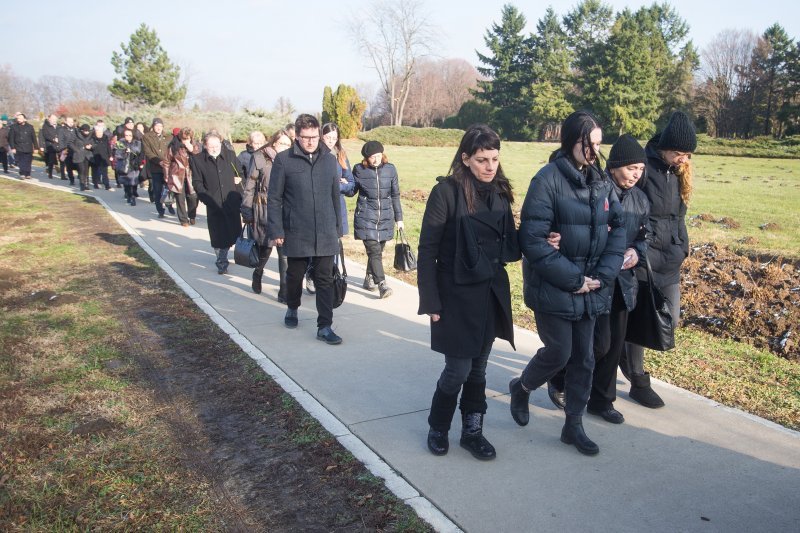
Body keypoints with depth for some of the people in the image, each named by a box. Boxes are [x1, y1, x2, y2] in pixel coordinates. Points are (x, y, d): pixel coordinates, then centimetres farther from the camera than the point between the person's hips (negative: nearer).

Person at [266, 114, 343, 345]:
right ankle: (292, 309, 41)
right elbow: (274, 198, -4)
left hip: (325, 234, 2)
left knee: (325, 280, 1)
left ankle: (325, 326, 7)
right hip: (296, 233, -2)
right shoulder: (284, 160, -5)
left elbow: (335, 196, 11)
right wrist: (276, 230, -8)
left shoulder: (330, 159, 5)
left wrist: (338, 228, 11)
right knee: (295, 275, 15)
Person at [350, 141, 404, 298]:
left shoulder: (390, 169, 3)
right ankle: (382, 284, -14)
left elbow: (395, 195, 9)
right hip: (366, 217, -2)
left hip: (385, 217, 3)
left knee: (378, 250, 10)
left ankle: (369, 278, 29)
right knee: (374, 251, -12)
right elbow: (352, 190, 10)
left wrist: (399, 218, 10)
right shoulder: (359, 170, -1)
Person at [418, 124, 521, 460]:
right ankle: (438, 428, 27)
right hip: (457, 295, -5)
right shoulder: (447, 192, -13)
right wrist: (430, 301, -14)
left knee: (478, 368, 13)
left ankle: (472, 431, 29)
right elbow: (427, 250, -12)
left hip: (491, 293, 5)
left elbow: (507, 242, 11)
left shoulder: (499, 192, 5)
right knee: (458, 370, 2)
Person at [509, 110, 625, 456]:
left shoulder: (601, 181, 6)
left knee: (583, 358, 11)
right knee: (559, 352, -1)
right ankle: (521, 388, 31)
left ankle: (574, 425, 28)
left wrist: (603, 275, -5)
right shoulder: (547, 180, -14)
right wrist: (573, 279, -16)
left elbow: (617, 229, 9)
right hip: (553, 288, -6)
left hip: (590, 289, 6)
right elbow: (533, 240, -18)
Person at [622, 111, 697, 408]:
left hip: (670, 259, 8)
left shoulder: (677, 172, 10)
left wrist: (682, 248, 11)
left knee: (670, 319, 9)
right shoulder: (643, 166, -14)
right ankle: (638, 382, 17)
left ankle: (628, 349, 35)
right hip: (643, 255, -8)